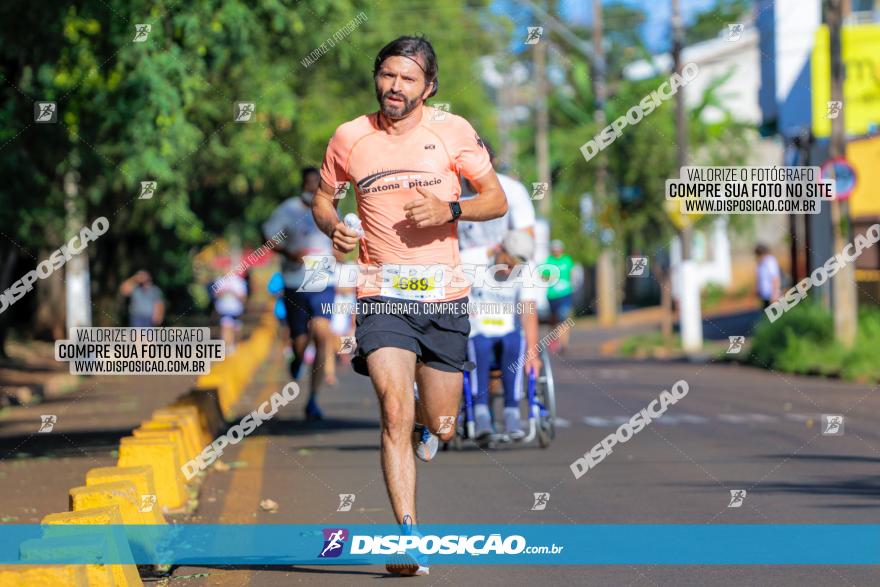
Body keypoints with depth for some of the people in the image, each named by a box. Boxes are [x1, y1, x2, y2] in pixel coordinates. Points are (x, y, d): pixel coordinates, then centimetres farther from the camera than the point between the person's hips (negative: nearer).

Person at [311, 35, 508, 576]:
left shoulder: (453, 131, 0)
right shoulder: (350, 137, 3)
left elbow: (497, 200, 4)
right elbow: (324, 197, 18)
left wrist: (450, 210, -14)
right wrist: (334, 228, -4)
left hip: (444, 297, 1)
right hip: (381, 296, -1)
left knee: (441, 428, 7)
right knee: (395, 413, -18)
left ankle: (426, 419, 45)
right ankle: (410, 537, -17)